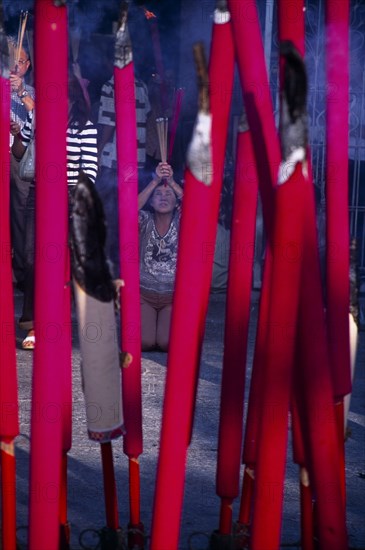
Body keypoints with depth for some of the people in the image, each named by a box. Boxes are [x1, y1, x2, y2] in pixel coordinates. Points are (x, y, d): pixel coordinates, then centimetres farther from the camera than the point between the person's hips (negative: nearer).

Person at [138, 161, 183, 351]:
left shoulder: (181, 222, -2)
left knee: (167, 343, -18)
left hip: (173, 295, 0)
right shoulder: (146, 221, -3)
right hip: (143, 293, 0)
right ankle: (146, 322, 18)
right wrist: (155, 181, -30)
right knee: (144, 343, -17)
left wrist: (171, 181, -27)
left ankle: (164, 323, 17)